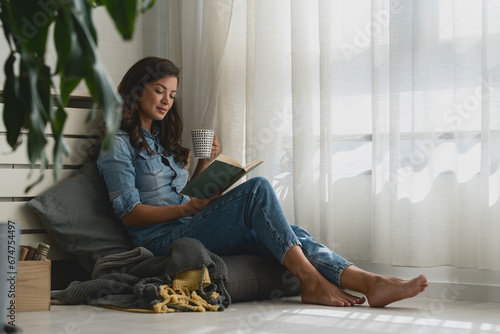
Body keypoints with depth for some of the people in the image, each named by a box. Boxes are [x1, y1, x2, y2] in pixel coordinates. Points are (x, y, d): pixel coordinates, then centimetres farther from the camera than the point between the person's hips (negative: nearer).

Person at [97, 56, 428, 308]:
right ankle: (311, 281, -30)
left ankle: (371, 283, -32)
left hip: (191, 230, 8)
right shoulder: (117, 145, 0)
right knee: (257, 188, -26)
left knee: (292, 234, -17)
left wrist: (204, 164, 9)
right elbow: (129, 213, -10)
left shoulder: (163, 141, 26)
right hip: (164, 238, -8)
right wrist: (188, 208, -17)